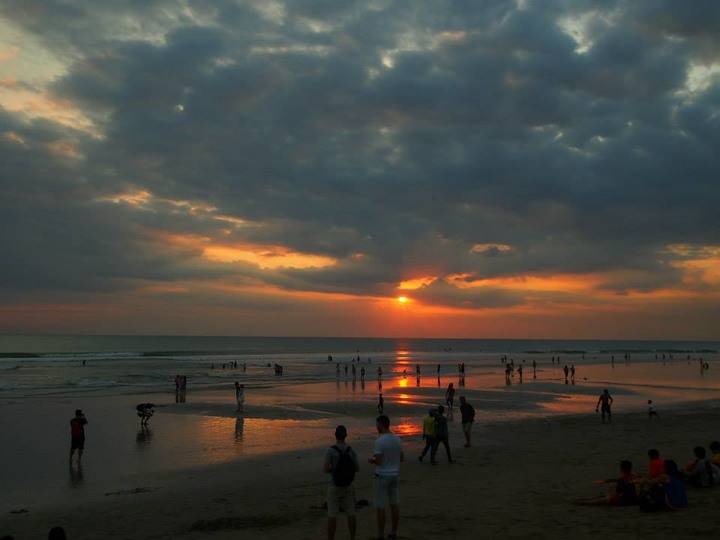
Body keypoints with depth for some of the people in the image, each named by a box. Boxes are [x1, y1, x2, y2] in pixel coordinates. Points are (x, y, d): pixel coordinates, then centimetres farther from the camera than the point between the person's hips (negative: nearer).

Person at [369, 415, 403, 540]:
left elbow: (378, 461, -22)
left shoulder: (380, 440, -19)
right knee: (394, 505, 13)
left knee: (380, 507, 2)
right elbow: (402, 458, 10)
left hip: (382, 476, -7)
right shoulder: (397, 439, 4)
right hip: (395, 475, 7)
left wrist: (371, 460, 0)